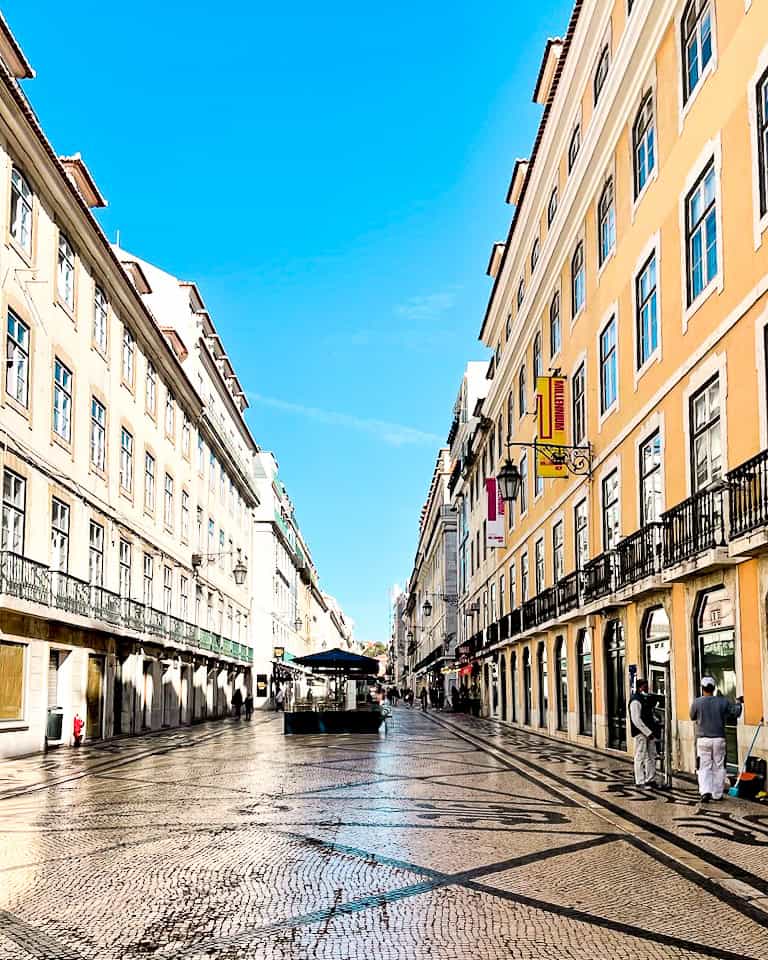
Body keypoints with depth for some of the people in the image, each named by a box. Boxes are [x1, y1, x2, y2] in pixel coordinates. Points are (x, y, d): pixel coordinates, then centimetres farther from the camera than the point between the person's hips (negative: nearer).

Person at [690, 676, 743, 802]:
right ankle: (717, 794, 16)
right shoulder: (723, 701, -3)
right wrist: (738, 703, 23)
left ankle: (705, 791, -13)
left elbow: (692, 717, 7)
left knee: (705, 767, 4)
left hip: (703, 739, -1)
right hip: (719, 739, 1)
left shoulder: (697, 702, -7)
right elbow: (736, 713, 4)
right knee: (718, 767, 12)